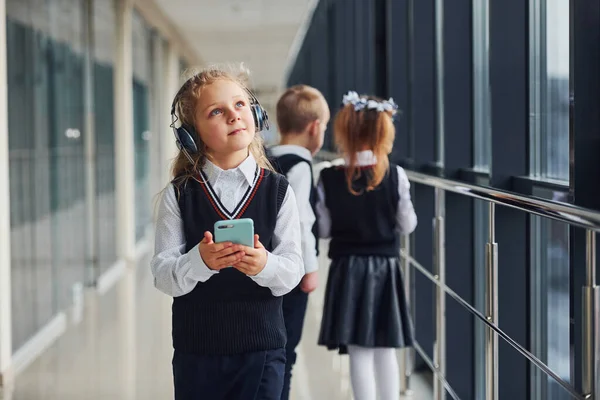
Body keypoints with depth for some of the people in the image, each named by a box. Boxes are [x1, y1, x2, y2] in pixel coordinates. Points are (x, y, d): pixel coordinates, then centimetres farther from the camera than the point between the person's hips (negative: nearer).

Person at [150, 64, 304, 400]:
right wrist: (200, 261, -30)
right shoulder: (179, 195, -4)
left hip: (261, 349, 0)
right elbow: (164, 276, -10)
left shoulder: (278, 191, -2)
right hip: (196, 350, 0)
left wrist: (265, 265, -29)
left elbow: (293, 270, -7)